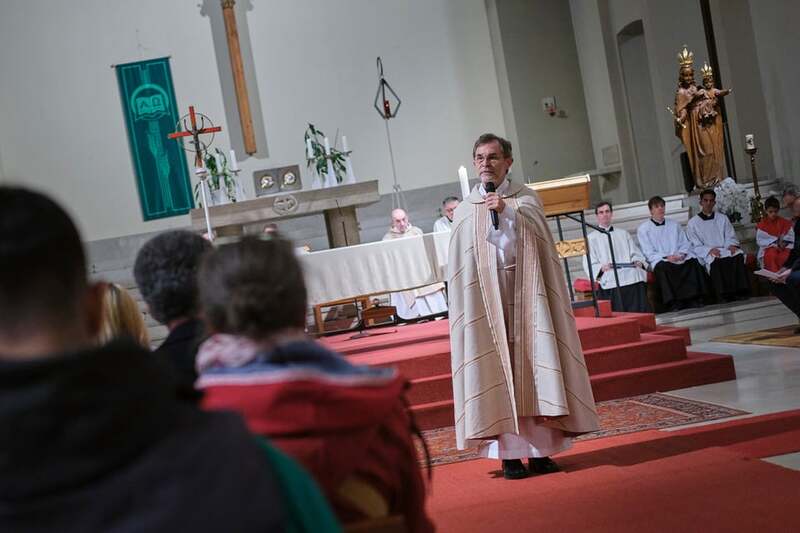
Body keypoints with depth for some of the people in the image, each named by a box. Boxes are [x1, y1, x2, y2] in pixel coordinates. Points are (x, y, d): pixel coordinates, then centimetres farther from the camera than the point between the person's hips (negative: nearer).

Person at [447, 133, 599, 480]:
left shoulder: (526, 198, 7)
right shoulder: (465, 210, 8)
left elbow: (531, 228, -15)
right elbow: (460, 268, 7)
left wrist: (507, 210, -33)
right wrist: (467, 307, 0)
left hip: (525, 296, 0)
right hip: (486, 300, 0)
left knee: (532, 366, -1)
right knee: (496, 371, -2)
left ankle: (539, 449, 5)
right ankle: (509, 452, 1)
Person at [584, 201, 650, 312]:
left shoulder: (623, 233, 30)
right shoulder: (592, 238, 18)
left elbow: (636, 253, 24)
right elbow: (589, 265, 9)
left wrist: (638, 261, 1)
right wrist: (602, 268, -12)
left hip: (631, 272, 3)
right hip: (610, 277, -2)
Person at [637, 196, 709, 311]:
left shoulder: (674, 224, 23)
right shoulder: (643, 229, 8)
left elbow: (685, 243, 18)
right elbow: (649, 253, -1)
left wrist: (682, 254, -5)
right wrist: (666, 257, -15)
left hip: (680, 258, 3)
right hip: (660, 260, -3)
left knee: (693, 262, -29)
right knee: (662, 267, -38)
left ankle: (695, 300, -28)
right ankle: (674, 304, -40)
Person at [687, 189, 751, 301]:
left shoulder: (722, 218, 20)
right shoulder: (693, 223, 10)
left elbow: (731, 237, 16)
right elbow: (695, 246, 2)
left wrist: (732, 245, -9)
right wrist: (709, 250, -17)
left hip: (726, 250, 3)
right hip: (707, 254, -3)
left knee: (738, 256, -32)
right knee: (716, 261, -39)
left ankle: (741, 292, -36)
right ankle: (725, 295, -38)